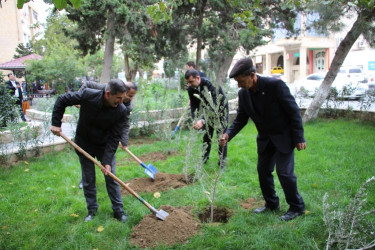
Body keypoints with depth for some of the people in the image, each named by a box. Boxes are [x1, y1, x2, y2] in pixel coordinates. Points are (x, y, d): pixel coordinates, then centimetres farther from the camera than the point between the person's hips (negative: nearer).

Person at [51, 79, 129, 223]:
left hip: (104, 146, 0)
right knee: (88, 180, 10)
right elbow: (62, 100, -10)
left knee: (111, 178, 4)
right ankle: (92, 209, 27)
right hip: (84, 144, 0)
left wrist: (107, 161, -24)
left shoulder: (121, 111, -23)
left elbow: (114, 138, -20)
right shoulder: (88, 95, -26)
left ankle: (118, 210, 18)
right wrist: (56, 123, -14)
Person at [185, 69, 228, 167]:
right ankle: (205, 157, 26)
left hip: (220, 109, -5)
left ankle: (222, 161, 8)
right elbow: (193, 105, -8)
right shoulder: (191, 89, -18)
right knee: (207, 134, 10)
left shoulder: (211, 84, -37)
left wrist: (202, 120, -54)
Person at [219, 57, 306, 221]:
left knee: (284, 171, -6)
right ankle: (271, 204, 28)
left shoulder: (275, 85, -25)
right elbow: (240, 119, 1)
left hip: (283, 136, -6)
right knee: (263, 170, 10)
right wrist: (228, 135, -17)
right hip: (265, 138, 6)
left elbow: (293, 111, -18)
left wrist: (298, 138, -16)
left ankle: (297, 207, 14)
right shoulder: (243, 94, -7)